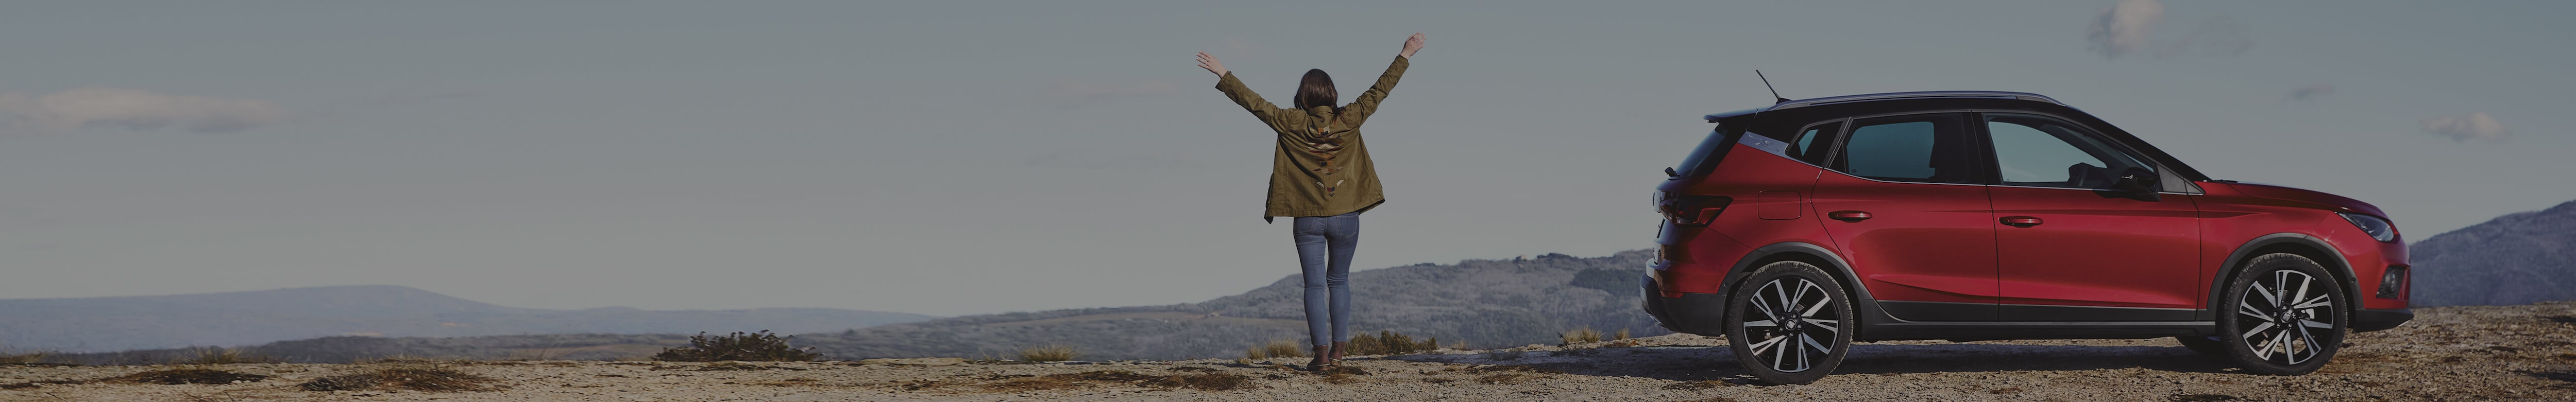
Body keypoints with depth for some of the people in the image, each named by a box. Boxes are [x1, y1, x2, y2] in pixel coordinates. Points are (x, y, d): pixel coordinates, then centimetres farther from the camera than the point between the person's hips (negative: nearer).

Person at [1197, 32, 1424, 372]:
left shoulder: (1293, 124, -7)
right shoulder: (1349, 121, -5)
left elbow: (1255, 103, -4)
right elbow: (1379, 90, 2)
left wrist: (1222, 74, 4)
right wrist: (1406, 56, 10)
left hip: (1308, 219, -1)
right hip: (1345, 216, 1)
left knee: (1315, 285, 2)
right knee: (1339, 281, 15)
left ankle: (1322, 354, -4)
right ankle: (1338, 350, 11)